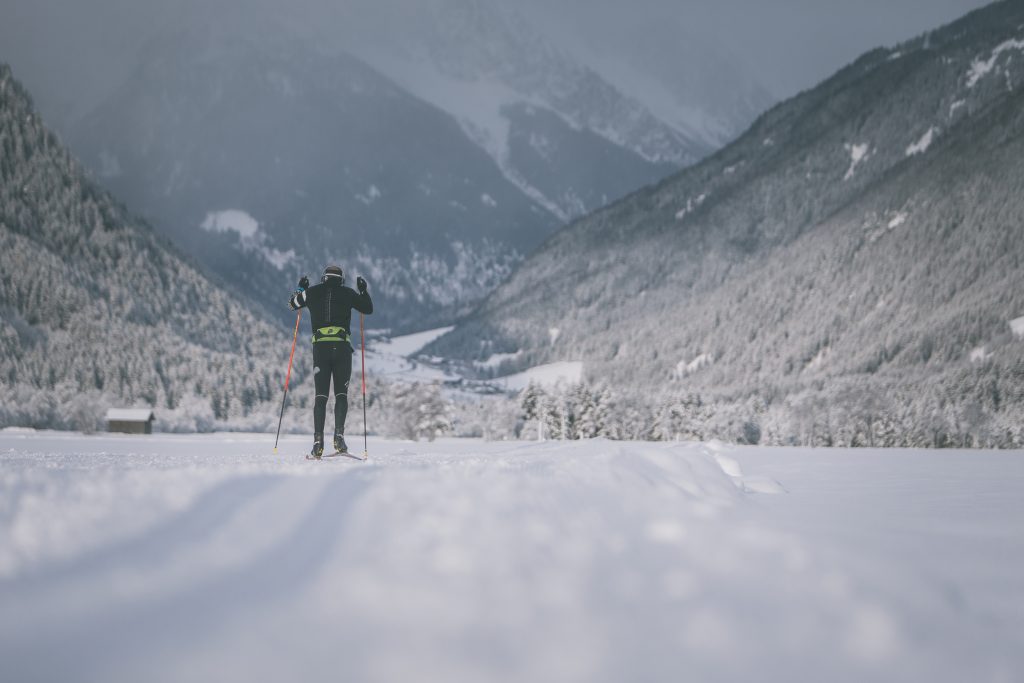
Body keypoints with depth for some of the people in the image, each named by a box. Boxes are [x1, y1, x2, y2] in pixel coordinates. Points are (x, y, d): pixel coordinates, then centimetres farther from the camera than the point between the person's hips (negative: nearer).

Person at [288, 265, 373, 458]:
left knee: (321, 395, 4)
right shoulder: (347, 293, 7)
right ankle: (339, 434, -17)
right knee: (341, 393, 3)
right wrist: (364, 291, 30)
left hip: (320, 347, 1)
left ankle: (318, 440, -7)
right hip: (342, 347, -1)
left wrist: (301, 289, 42)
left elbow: (292, 303, 27)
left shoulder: (312, 292, 10)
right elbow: (368, 308, 17)